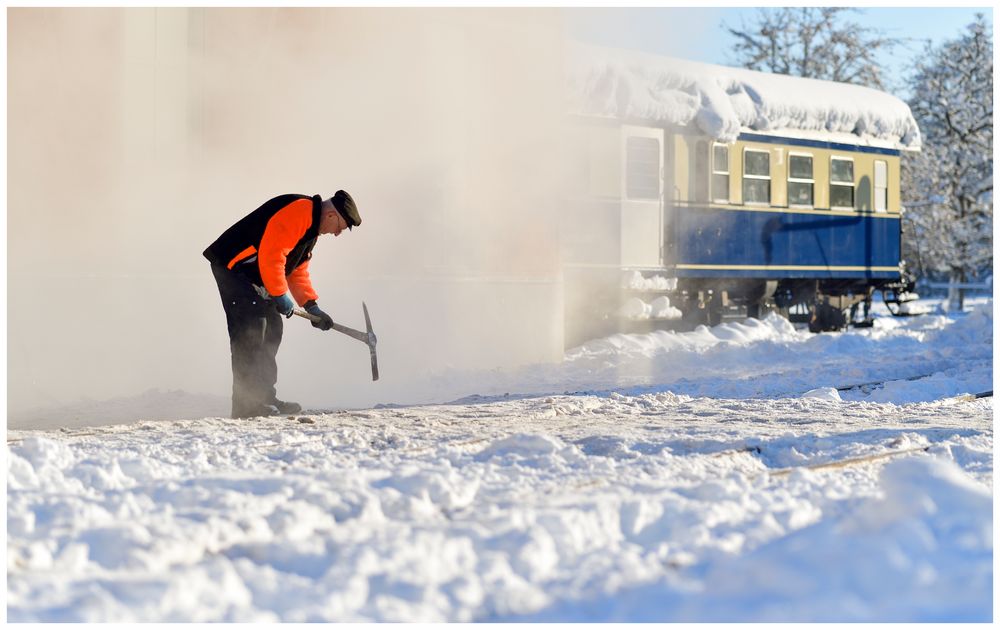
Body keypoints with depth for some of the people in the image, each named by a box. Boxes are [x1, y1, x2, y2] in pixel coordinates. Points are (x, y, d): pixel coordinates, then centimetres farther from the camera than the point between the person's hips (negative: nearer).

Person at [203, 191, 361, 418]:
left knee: (271, 329, 9)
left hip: (253, 275, 11)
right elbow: (271, 256, -25)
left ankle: (264, 397, 13)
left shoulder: (311, 227, 15)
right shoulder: (297, 213, -20)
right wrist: (280, 295, -18)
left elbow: (298, 270, 21)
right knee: (251, 329, -16)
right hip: (231, 266, -11)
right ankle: (246, 403, -18)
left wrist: (311, 307, 12)